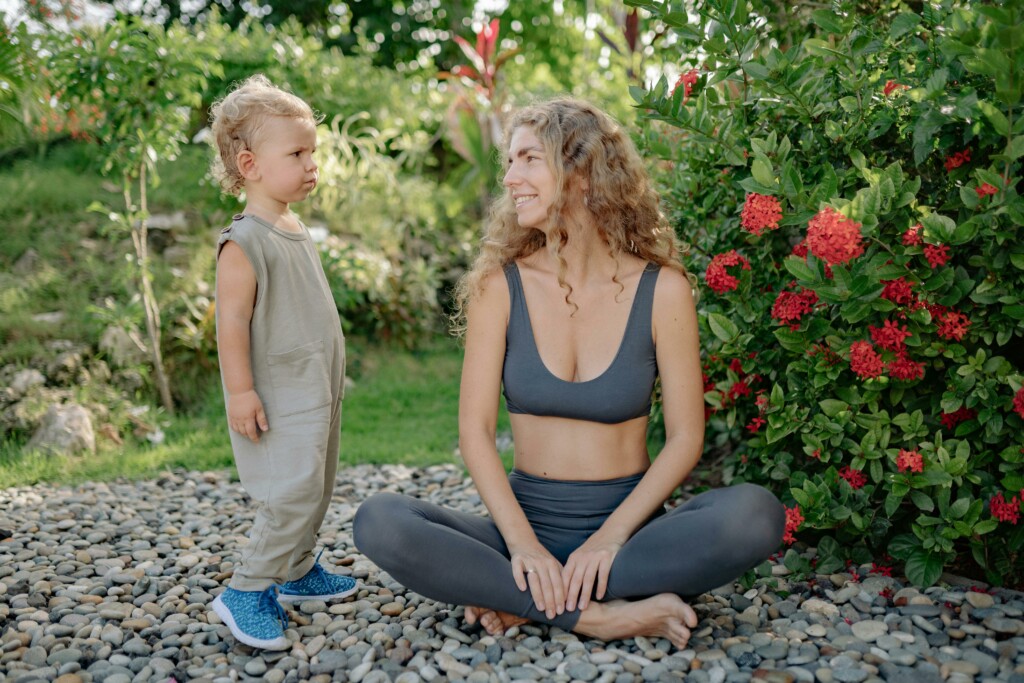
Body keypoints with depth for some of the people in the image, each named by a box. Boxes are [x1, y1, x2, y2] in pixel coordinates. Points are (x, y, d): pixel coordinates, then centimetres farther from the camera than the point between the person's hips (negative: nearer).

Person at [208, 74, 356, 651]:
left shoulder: (297, 229, 12)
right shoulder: (245, 242, -17)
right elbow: (232, 321, -20)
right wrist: (240, 390, -22)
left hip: (318, 392, 9)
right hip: (278, 398, -9)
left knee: (317, 489, 17)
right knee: (294, 494, -13)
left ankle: (298, 571, 34)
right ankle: (246, 592, 1)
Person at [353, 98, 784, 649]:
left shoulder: (661, 289, -4)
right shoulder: (500, 286, -1)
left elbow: (685, 436, -4)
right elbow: (474, 429, -5)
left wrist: (610, 537, -17)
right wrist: (522, 542, -19)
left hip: (626, 524, 0)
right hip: (525, 519, 1)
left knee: (755, 514, -29)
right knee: (378, 521, -24)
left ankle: (525, 601, -20)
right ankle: (599, 616, -24)